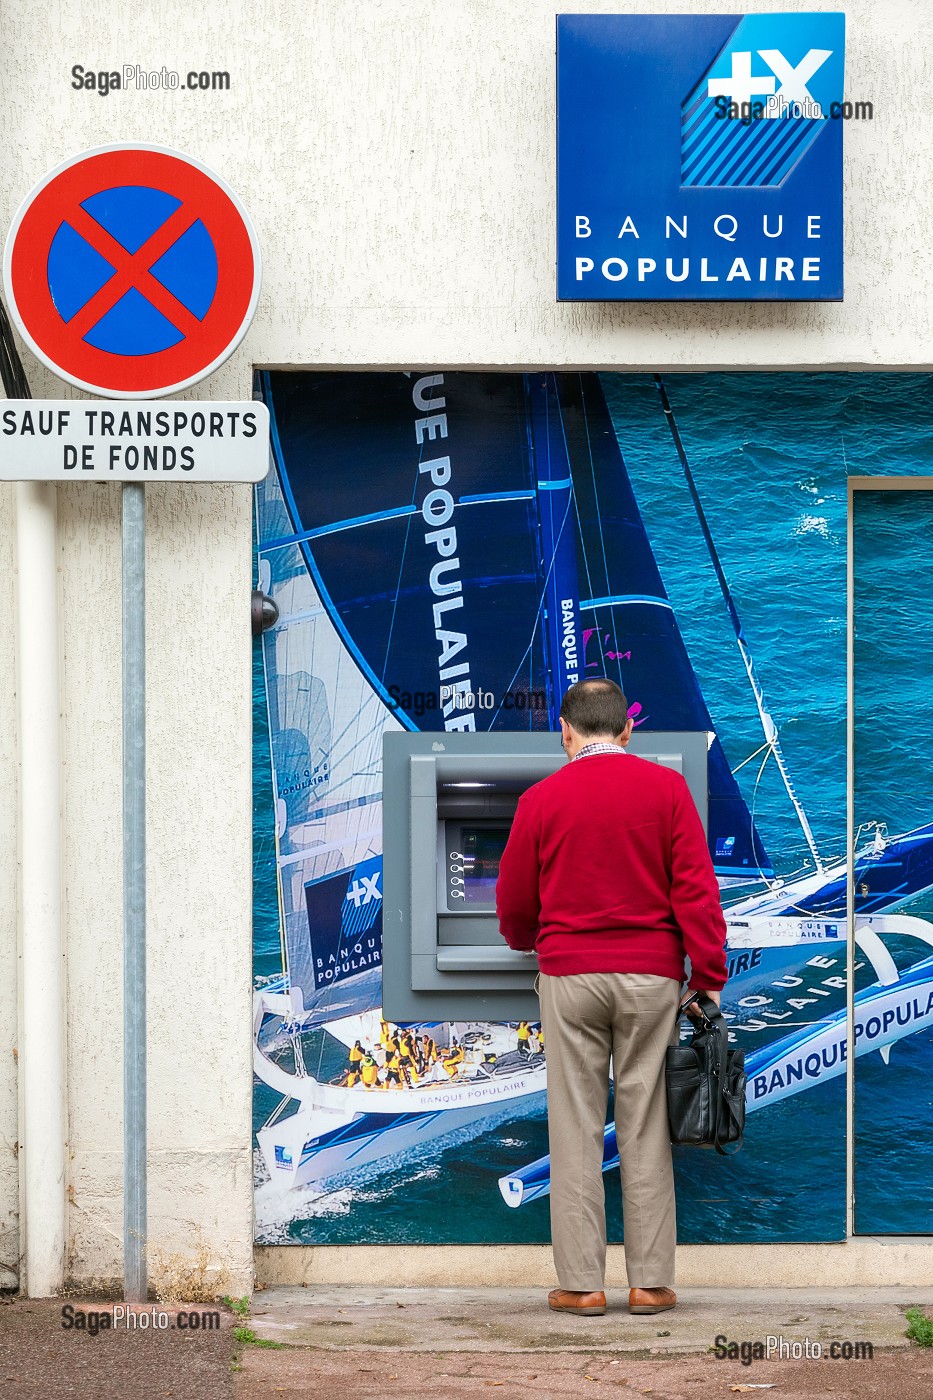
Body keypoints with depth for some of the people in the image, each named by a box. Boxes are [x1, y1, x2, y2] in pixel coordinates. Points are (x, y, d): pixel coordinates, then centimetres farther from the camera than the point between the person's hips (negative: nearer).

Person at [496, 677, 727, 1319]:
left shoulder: (542, 798, 2)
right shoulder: (667, 788, 0)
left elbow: (513, 905, 10)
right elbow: (696, 887, -4)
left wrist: (529, 942, 32)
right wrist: (709, 975, 0)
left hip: (570, 976, 0)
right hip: (651, 976, 0)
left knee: (576, 1129, 3)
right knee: (646, 1129, 4)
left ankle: (582, 1282, 3)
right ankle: (651, 1282, 5)